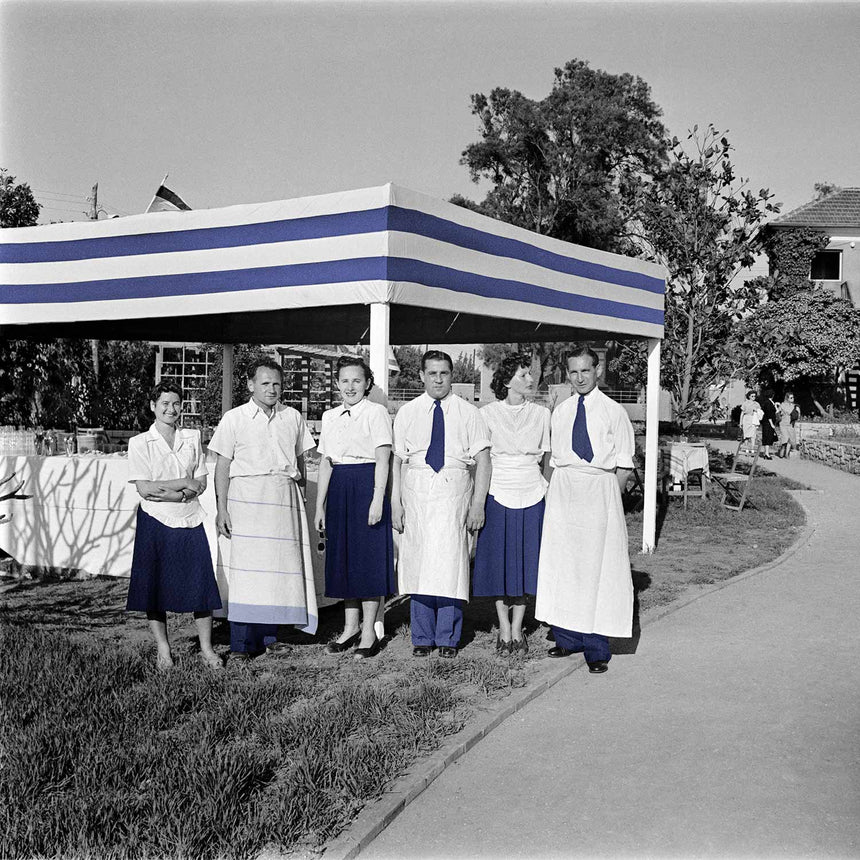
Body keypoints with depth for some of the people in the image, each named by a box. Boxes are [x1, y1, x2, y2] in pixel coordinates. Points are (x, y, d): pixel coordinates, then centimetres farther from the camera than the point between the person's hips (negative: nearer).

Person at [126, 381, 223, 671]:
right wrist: (184, 483, -10)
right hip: (156, 522, -2)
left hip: (189, 519, 2)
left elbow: (201, 483, 5)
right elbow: (144, 488, -9)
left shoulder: (192, 437, 8)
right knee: (156, 585, 2)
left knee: (200, 583, 0)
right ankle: (163, 650, 16)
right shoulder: (140, 443, -1)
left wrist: (174, 495, -13)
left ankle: (207, 649, 10)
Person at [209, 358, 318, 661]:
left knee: (279, 566, 2)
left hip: (285, 499, 3)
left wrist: (301, 498, 15)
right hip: (247, 497, -3)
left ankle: (268, 635, 13)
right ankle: (241, 644, -2)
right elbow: (222, 466, 2)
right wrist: (222, 509, -4)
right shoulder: (234, 418, 4)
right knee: (245, 570, -7)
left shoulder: (293, 418, 12)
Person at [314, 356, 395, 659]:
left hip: (367, 486, -6)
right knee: (342, 557, 9)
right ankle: (350, 628, 21)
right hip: (339, 489, 6)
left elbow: (382, 459, -9)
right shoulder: (330, 416, 13)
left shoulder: (376, 412, -4)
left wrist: (377, 499, -17)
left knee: (369, 557, -2)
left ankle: (369, 632, 7)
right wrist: (320, 506, 11)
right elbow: (325, 464, 13)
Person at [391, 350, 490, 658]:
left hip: (454, 494, -1)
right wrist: (396, 502, 0)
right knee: (418, 563, 4)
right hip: (416, 494, 2)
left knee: (450, 563, -5)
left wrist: (478, 504, -7)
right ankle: (422, 638, 16)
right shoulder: (407, 413, 9)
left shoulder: (468, 413, 5)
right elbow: (397, 460, 7)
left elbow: (483, 460, 1)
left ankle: (448, 638, 9)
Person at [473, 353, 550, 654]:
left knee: (525, 561, 5)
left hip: (532, 495, 2)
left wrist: (548, 492, 4)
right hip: (497, 494, -1)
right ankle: (504, 629, 17)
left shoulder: (541, 414, 5)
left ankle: (517, 629, 17)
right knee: (499, 561, 4)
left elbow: (545, 459, 9)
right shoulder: (487, 414, -1)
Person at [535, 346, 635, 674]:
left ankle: (596, 649, 2)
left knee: (598, 567, -4)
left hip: (600, 488, -4)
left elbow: (624, 465, 0)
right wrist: (558, 490, 4)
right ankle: (568, 637, 18)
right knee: (561, 564, 6)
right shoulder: (560, 412, 11)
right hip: (563, 489, 4)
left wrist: (607, 497, -6)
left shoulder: (614, 411, 0)